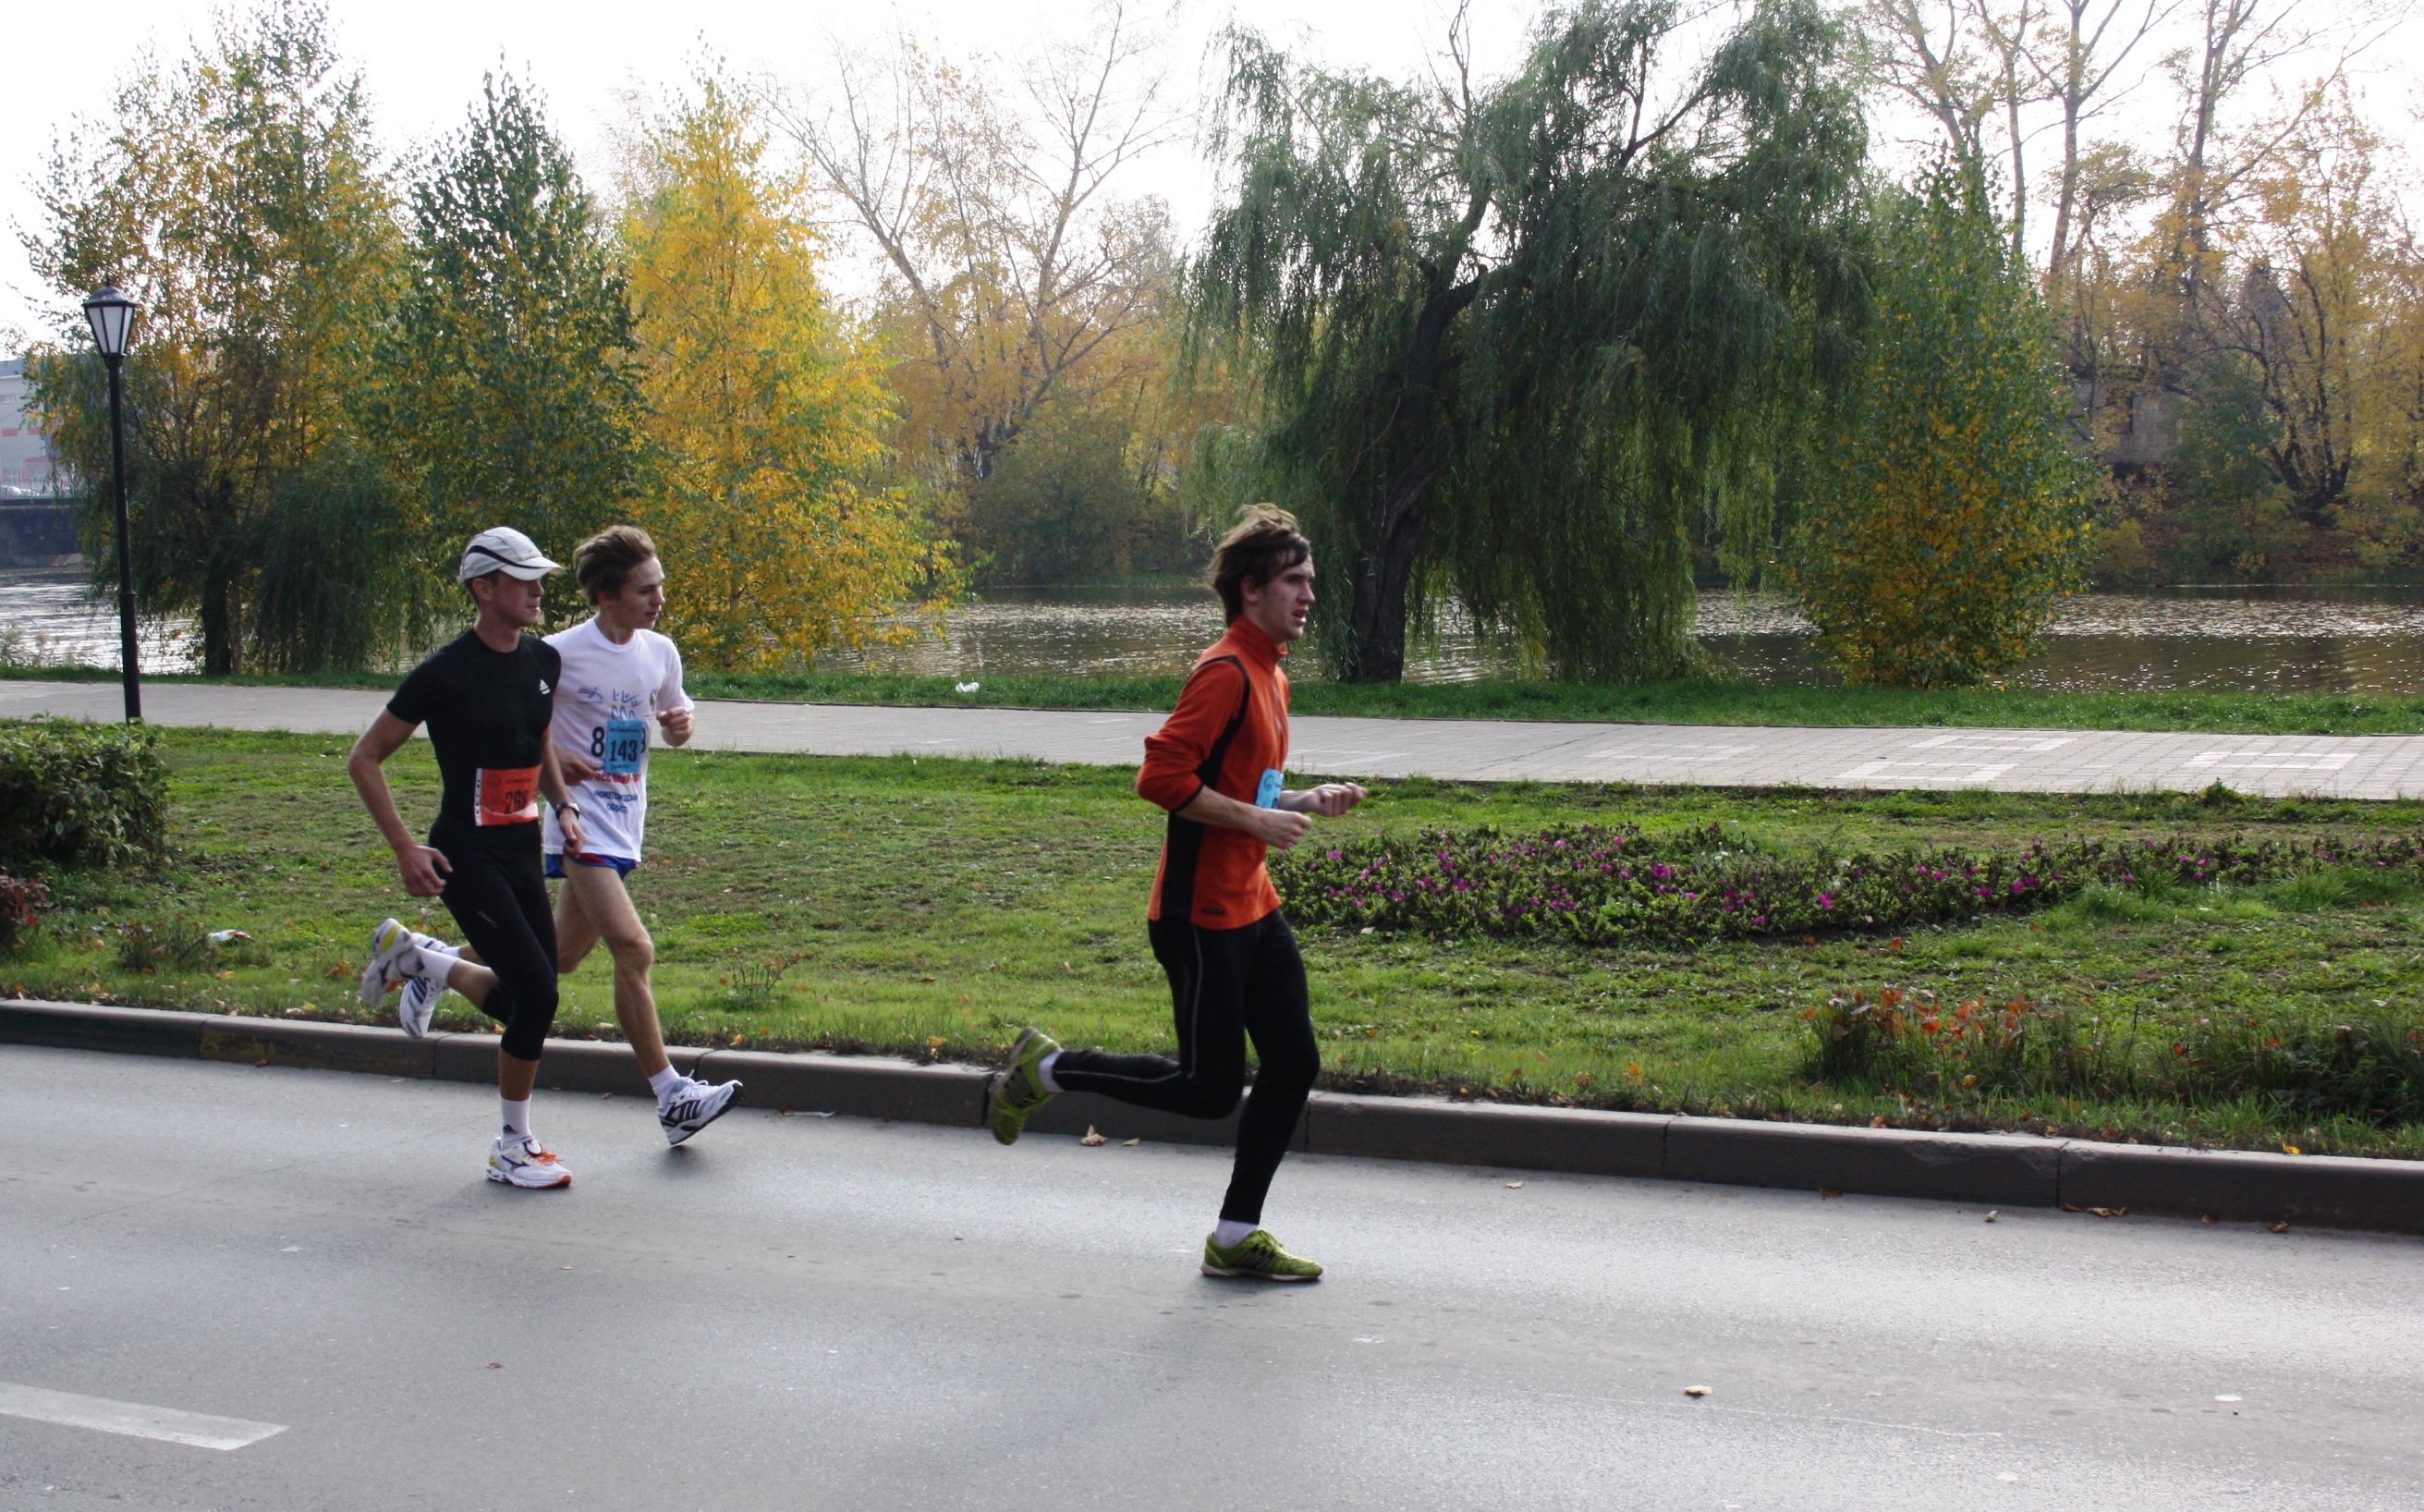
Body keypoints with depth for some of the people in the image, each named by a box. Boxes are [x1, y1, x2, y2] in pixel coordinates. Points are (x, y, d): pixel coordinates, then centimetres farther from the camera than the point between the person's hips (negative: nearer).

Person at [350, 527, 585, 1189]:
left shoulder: (545, 660, 5)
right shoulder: (446, 674, -14)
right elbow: (364, 760, -7)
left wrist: (562, 804, 8)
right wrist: (406, 851, -13)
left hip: (522, 848, 7)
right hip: (467, 855, -7)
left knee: (526, 998, 8)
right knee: (536, 992, -13)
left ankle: (413, 956, 33)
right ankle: (513, 1148, 4)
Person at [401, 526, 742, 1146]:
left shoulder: (660, 652, 4)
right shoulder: (561, 653, -13)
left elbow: (674, 711, 20)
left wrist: (681, 725, -4)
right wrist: (550, 756, -19)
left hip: (625, 822, 7)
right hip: (579, 817, -7)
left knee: (563, 956, 16)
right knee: (633, 948, -19)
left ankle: (442, 963, 41)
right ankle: (672, 1098, -15)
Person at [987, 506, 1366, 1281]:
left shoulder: (1269, 675, 15)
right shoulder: (1225, 672, -17)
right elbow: (1161, 776, -24)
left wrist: (1304, 802, 9)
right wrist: (1257, 822, -20)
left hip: (1254, 907, 10)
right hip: (1202, 916, -10)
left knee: (1294, 1063, 6)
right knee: (1210, 1089, -3)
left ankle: (1236, 1237, 16)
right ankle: (1048, 1068, 15)